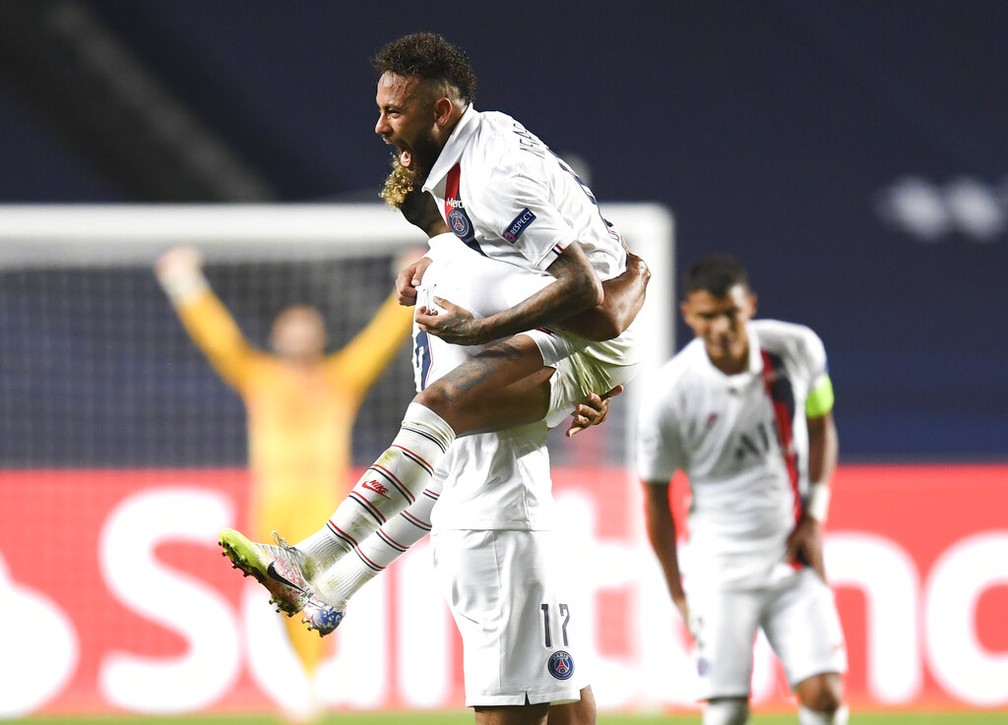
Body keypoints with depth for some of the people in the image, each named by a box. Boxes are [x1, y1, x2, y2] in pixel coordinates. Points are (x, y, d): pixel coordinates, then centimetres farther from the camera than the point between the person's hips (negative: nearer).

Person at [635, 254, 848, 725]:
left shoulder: (799, 350, -6)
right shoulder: (668, 398, -15)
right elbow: (655, 496, -2)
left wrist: (814, 516, 1)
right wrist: (677, 593, 1)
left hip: (794, 559, 3)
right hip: (720, 570, -3)